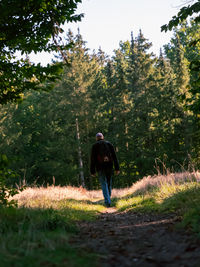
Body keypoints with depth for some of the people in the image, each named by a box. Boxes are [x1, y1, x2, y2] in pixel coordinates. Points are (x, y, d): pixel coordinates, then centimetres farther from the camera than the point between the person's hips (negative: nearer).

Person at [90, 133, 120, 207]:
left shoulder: (94, 146, 2)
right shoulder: (109, 144, 9)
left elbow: (92, 159, -3)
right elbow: (114, 157, 4)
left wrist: (92, 171, 1)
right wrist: (117, 168, 4)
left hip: (100, 167, -2)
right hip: (109, 166, 2)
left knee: (104, 184, 0)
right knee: (109, 183, 16)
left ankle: (107, 202, -10)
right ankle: (108, 199, 25)